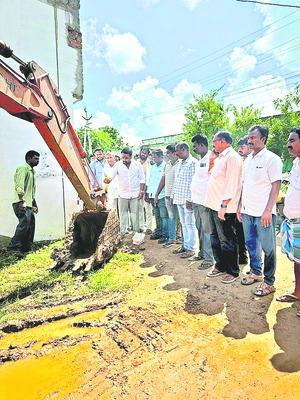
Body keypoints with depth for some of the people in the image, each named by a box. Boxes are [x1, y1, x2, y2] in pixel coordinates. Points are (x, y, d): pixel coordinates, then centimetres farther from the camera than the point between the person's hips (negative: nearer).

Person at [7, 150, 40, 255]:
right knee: (24, 223, -19)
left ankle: (26, 249, 15)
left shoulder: (31, 171, 25)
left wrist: (34, 204, 26)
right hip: (22, 204, -10)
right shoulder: (23, 168, -5)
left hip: (29, 205, 10)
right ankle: (13, 247, -14)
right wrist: (22, 201, -27)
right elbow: (19, 186, -18)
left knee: (30, 226, 8)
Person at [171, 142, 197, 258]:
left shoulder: (193, 163, -10)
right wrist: (172, 196, 18)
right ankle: (185, 245, 25)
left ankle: (191, 248, 9)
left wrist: (189, 199, -20)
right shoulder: (179, 164, 17)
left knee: (189, 224, -1)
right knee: (183, 223, 14)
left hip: (187, 200, -8)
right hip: (179, 199, 8)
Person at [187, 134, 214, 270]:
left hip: (205, 202, -8)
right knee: (200, 229, 16)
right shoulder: (199, 161, 17)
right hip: (196, 202, 9)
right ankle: (202, 252, 30)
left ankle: (209, 258, 10)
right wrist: (190, 199, 19)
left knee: (207, 230, 0)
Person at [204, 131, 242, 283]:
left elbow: (232, 184, -21)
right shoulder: (220, 158, 18)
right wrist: (211, 161, 15)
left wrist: (224, 205, -25)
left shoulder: (232, 157, -13)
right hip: (214, 205, 10)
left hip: (224, 208, -10)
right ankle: (220, 266, 33)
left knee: (227, 241, 1)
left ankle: (232, 271, 17)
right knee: (215, 238, 18)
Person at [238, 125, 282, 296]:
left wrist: (268, 210, -18)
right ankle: (255, 273, 35)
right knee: (251, 244, 17)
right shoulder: (248, 160, 14)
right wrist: (240, 206, 15)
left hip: (263, 213, -7)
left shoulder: (272, 159, -7)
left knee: (268, 248, 4)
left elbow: (276, 186, -12)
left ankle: (268, 282, 17)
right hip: (247, 211, 7)